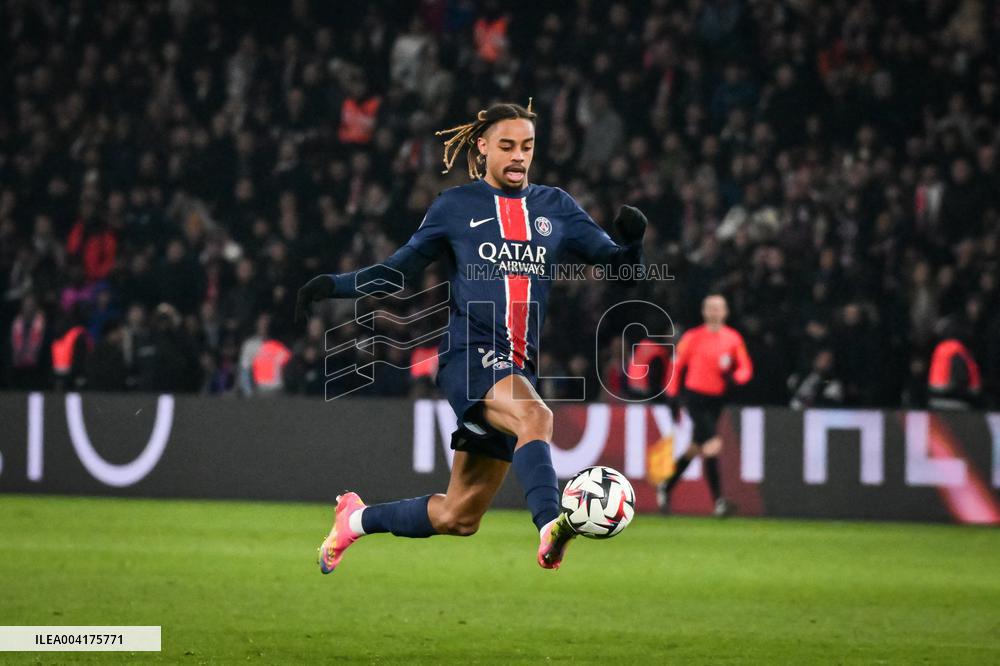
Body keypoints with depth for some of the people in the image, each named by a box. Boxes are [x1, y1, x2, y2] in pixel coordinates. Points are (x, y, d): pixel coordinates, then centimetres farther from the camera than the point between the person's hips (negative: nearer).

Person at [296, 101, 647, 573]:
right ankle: (550, 527, -56)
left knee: (458, 518, 9)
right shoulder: (455, 206, 6)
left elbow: (616, 264, 10)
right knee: (535, 417, -38)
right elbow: (400, 270, 11)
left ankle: (356, 519, 33)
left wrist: (632, 242, -12)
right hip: (470, 354, -4)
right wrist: (335, 286, -2)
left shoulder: (555, 207, 14)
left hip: (518, 369, 5)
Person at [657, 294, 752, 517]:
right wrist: (673, 396, 0)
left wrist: (733, 377, -15)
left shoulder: (733, 338, 5)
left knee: (697, 448, 14)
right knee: (712, 444, -19)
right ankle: (718, 500, -21)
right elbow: (677, 365, 3)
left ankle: (666, 488, 35)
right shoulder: (693, 338, -3)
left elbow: (746, 369, 7)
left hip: (716, 399, 5)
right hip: (695, 396, -5)